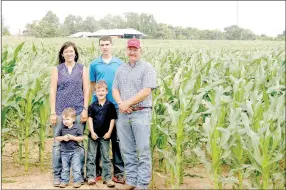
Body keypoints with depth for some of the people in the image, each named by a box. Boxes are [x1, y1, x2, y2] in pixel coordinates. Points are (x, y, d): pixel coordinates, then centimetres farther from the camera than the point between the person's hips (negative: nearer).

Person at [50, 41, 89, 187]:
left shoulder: (82, 69, 8)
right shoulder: (57, 69, 7)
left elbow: (86, 90, 6)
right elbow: (53, 91, 4)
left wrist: (85, 109, -2)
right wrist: (53, 112, -2)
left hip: (78, 111, 0)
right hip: (61, 111, 0)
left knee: (78, 143, 2)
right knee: (58, 144, 0)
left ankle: (79, 174, 12)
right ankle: (57, 175, 8)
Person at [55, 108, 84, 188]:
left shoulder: (77, 127, -7)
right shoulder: (62, 128, 0)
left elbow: (81, 138, -8)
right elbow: (57, 138, 4)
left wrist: (73, 137, -20)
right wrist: (63, 138, -15)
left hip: (75, 151, -3)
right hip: (64, 151, 3)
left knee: (76, 167, 1)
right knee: (65, 168, 12)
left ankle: (77, 181, 9)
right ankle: (64, 181, 21)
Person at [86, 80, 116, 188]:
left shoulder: (110, 105, -1)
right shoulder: (92, 106, 1)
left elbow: (112, 119, 0)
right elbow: (90, 119, 0)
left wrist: (109, 132, -7)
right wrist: (92, 132, -9)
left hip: (105, 135, -1)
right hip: (94, 134, 1)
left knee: (106, 157, 5)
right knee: (91, 156, 4)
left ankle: (107, 178, 8)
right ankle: (91, 177, 10)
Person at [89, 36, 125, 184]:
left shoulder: (119, 64, 4)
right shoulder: (94, 64, 4)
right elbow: (91, 85, 8)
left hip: (116, 106, 0)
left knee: (117, 139, 3)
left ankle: (119, 172, 10)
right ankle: (96, 171, 18)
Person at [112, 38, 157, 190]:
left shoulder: (147, 68, -3)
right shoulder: (121, 69, 15)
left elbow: (146, 91, -12)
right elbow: (115, 89, 12)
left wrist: (128, 103, -12)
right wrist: (121, 103, -8)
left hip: (141, 113, -5)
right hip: (123, 114, 5)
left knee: (143, 150, -3)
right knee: (127, 150, 8)